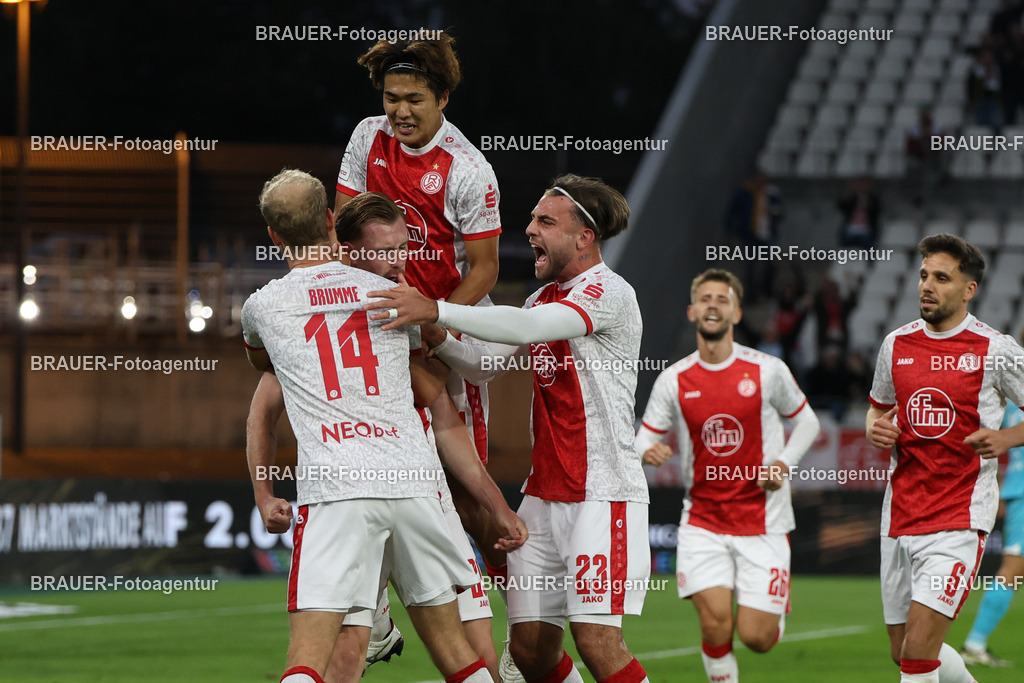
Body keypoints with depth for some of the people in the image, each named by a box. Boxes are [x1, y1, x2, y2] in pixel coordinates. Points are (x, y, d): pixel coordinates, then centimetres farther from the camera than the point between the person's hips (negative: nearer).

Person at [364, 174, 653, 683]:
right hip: (544, 494, 8)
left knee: (597, 640, -16)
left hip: (603, 493, -8)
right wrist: (436, 339, -6)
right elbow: (484, 364, 15)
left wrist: (436, 310, -33)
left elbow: (532, 326, -26)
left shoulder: (610, 291, -10)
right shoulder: (547, 296, 17)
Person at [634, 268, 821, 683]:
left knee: (756, 638, -4)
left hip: (762, 520, -1)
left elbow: (806, 422, 11)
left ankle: (776, 608, 33)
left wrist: (783, 465, -7)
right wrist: (649, 451, -20)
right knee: (715, 621, -19)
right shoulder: (673, 381, 0)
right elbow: (645, 438, 5)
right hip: (703, 521, 1)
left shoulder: (767, 371, -3)